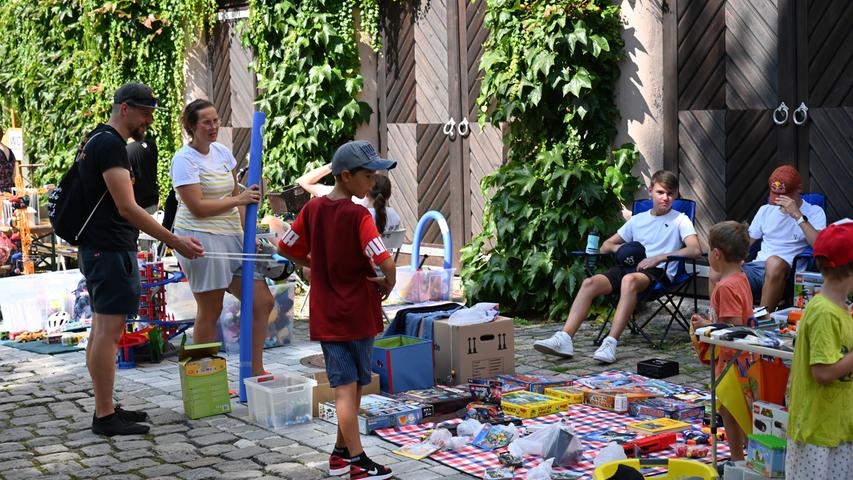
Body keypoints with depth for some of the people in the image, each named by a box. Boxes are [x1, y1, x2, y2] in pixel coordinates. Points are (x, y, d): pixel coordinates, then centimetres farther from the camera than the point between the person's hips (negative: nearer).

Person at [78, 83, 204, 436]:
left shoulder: (97, 140, 17)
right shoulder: (111, 144, -16)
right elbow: (126, 207, -23)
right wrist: (175, 242, -23)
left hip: (96, 247, 11)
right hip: (111, 250, -11)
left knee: (101, 327, 13)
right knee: (110, 329, -8)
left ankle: (105, 408, 20)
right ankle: (105, 416, -5)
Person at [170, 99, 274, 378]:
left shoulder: (222, 152, 14)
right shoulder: (184, 159, -9)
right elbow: (198, 207, -16)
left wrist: (248, 232, 10)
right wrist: (240, 199, -14)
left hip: (232, 238, 8)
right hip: (201, 239, -8)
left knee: (263, 302, 5)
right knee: (209, 312, -2)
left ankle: (255, 371, 14)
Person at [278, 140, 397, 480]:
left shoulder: (312, 208, 1)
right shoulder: (358, 216, -17)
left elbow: (285, 249, 10)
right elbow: (386, 263, -27)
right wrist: (388, 284, -7)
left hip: (325, 316, 4)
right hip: (358, 314, -4)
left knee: (344, 388, 7)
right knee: (355, 387, 9)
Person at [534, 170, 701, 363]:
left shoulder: (680, 220, 9)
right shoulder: (638, 219, 23)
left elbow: (695, 250, -9)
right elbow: (605, 246, 26)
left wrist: (659, 257, -14)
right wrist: (620, 248, 2)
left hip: (659, 272, -5)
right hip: (631, 266, 5)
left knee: (629, 279, -40)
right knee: (590, 282, -23)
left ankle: (611, 343, -46)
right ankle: (564, 339, -32)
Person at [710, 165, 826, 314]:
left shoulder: (814, 212, 5)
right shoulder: (766, 210, 21)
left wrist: (798, 215, -16)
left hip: (787, 273, -4)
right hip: (757, 267, 4)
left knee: (774, 263, -41)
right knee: (716, 273, -24)